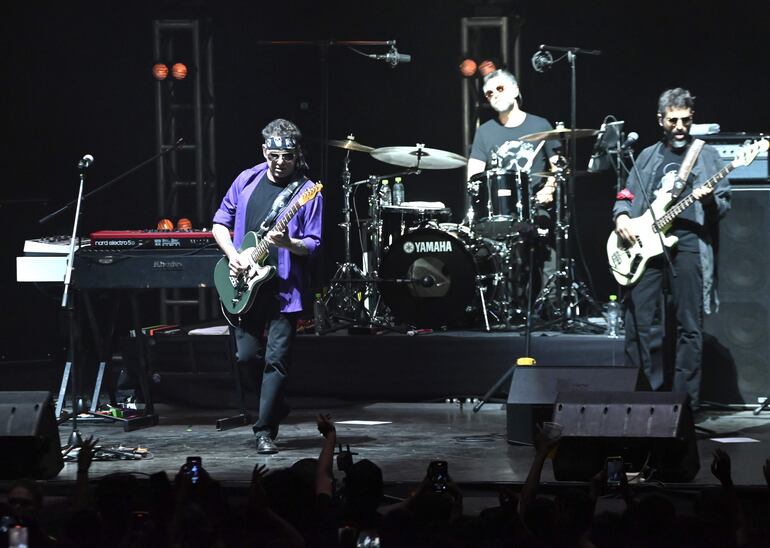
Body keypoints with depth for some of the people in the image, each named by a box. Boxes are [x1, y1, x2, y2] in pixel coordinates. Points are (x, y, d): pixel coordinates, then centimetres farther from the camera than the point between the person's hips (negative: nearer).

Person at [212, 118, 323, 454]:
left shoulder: (306, 191, -5)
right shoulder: (247, 181, 6)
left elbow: (313, 245, -7)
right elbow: (220, 224, 13)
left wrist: (288, 243, -27)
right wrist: (232, 255, -3)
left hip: (285, 287, -4)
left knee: (276, 360, -7)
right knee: (247, 355, 4)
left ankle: (265, 431, -1)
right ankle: (276, 404, 30)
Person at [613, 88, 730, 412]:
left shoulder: (706, 155, 9)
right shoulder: (648, 157, 18)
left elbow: (723, 206, 6)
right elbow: (628, 195, 19)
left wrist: (710, 200, -17)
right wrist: (621, 215, -3)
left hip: (689, 245, -3)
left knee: (689, 327, -3)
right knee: (636, 321, -4)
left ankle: (685, 400, 1)